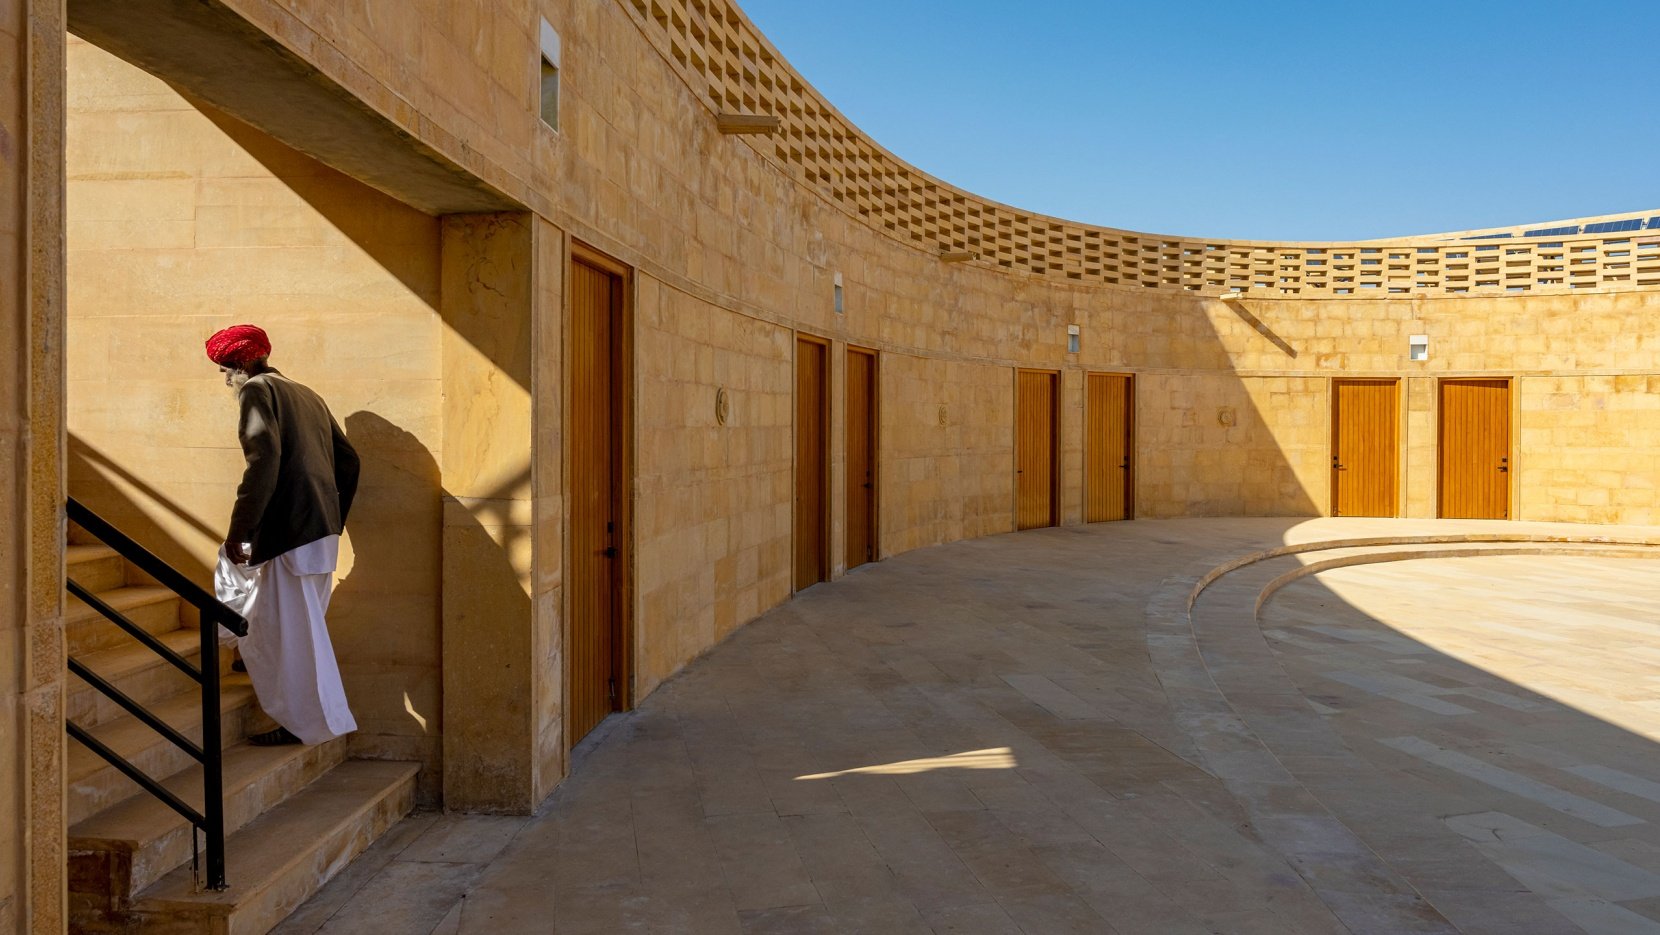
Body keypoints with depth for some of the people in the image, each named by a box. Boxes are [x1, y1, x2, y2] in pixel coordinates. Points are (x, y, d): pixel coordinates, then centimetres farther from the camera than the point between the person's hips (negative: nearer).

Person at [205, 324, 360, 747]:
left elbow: (264, 459, -19)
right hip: (322, 532, 9)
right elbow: (347, 459, 20)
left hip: (289, 532, -9)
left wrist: (238, 531, -16)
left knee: (292, 629, -1)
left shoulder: (257, 390, -4)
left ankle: (313, 723, 5)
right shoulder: (307, 395, 20)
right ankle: (295, 717, 28)